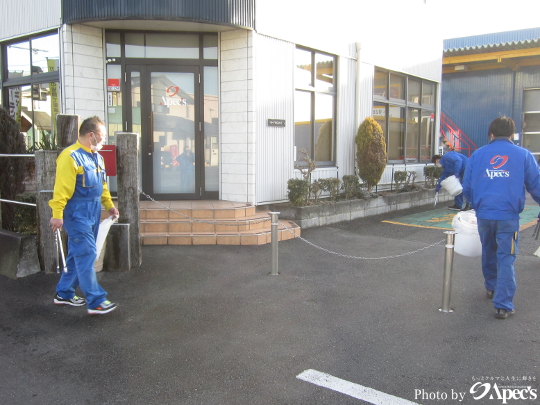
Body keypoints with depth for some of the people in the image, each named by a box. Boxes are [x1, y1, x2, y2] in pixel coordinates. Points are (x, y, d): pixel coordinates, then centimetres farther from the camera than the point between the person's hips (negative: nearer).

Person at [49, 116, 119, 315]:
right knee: (87, 255, -7)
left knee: (77, 255, 16)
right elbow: (62, 188, -20)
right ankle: (95, 301, -2)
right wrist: (57, 214, -22)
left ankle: (64, 293, 29)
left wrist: (109, 204, 20)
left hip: (93, 213, 9)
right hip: (77, 214, -9)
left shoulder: (97, 157, 13)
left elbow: (102, 185, 21)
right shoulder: (71, 156, -16)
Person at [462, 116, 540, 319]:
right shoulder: (523, 155, -1)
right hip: (508, 215, -3)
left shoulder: (477, 154, 5)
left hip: (483, 214, 3)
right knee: (506, 258, 2)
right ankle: (503, 305, 0)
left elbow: (467, 187, 9)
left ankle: (491, 287, 41)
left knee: (488, 252, 22)